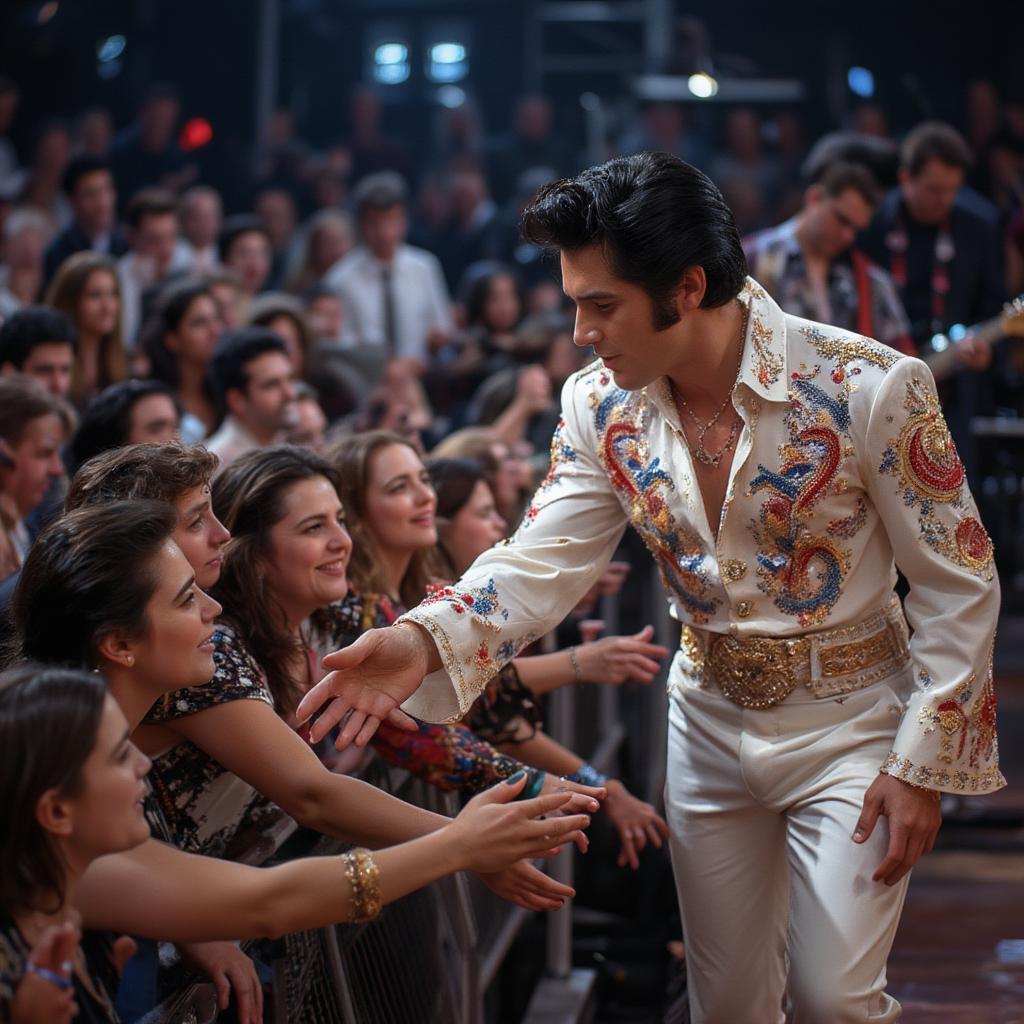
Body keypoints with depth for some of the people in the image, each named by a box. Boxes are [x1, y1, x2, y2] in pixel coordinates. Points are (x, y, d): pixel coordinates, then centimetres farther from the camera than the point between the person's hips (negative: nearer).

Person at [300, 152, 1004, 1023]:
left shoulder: (868, 387, -21)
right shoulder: (601, 406, -8)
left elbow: (958, 584, -14)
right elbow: (542, 561, -15)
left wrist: (920, 762, -15)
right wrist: (425, 641, -34)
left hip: (848, 723, -4)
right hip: (711, 723, 4)